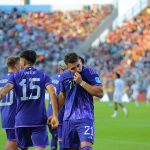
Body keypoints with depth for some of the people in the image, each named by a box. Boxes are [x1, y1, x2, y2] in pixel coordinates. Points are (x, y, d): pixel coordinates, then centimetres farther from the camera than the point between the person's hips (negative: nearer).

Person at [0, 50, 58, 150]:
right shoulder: (43, 76, 4)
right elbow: (52, 93, -10)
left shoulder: (16, 76, 4)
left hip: (21, 120, 1)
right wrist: (55, 116, -12)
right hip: (39, 120, -1)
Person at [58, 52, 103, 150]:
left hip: (85, 117, -5)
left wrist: (81, 82, -18)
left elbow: (100, 93, -15)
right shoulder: (64, 76, 6)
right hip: (68, 119, 5)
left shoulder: (90, 73, -8)